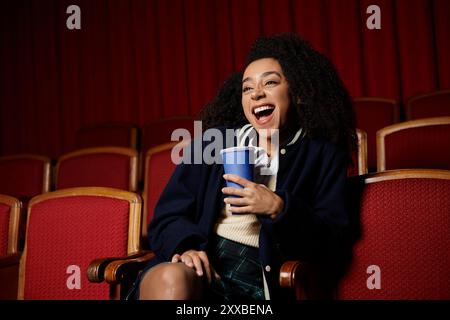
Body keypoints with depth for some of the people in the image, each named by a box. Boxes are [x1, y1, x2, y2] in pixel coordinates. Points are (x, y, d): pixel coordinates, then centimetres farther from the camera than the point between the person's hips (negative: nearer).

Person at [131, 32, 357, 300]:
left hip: (263, 278, -2)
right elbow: (168, 215, 8)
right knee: (170, 278, -34)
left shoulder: (323, 154, 10)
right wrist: (186, 247, -13)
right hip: (202, 265, 3)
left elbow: (327, 240, 1)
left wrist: (278, 208, -15)